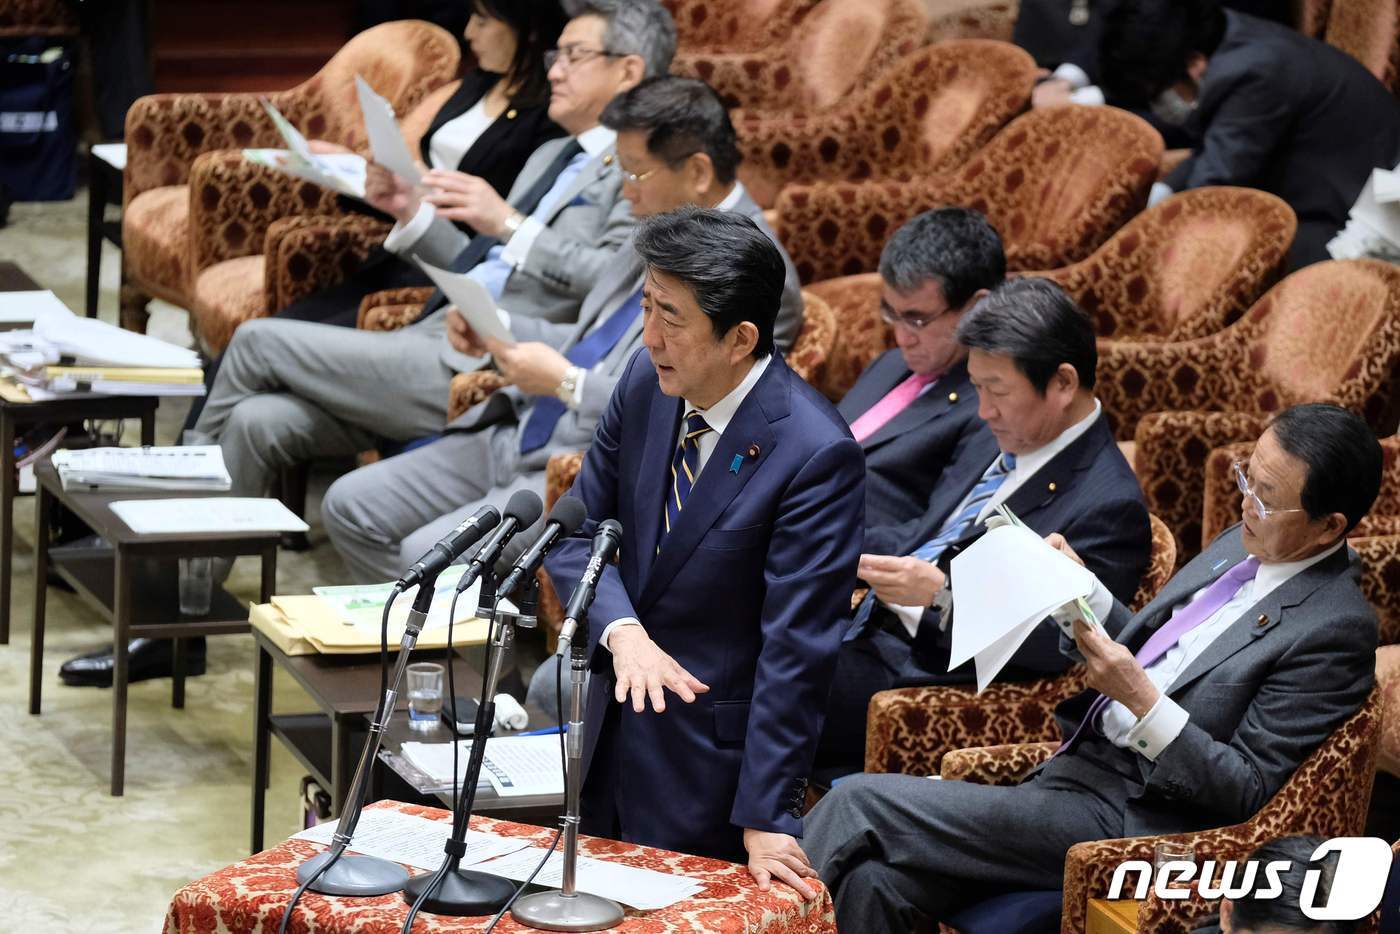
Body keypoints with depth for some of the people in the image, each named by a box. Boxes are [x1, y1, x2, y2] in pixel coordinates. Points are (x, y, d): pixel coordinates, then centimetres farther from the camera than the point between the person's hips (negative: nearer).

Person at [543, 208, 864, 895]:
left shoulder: (816, 454, -24)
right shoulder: (647, 381, -5)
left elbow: (796, 646, -23)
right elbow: (578, 529, 3)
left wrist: (767, 816, -22)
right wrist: (621, 630, -17)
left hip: (709, 759, -6)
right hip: (612, 725, 6)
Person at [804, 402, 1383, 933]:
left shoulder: (1337, 632, -15)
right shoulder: (1242, 548, 11)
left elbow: (1249, 792, -16)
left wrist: (1141, 697, -24)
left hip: (1122, 821, -8)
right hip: (1071, 770, 8)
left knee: (860, 804, -15)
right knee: (873, 879, -11)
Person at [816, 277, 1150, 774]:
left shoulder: (1109, 506, -15)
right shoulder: (997, 438, 12)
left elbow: (1054, 647, -19)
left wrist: (941, 594, -27)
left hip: (930, 671, -9)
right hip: (864, 630, 9)